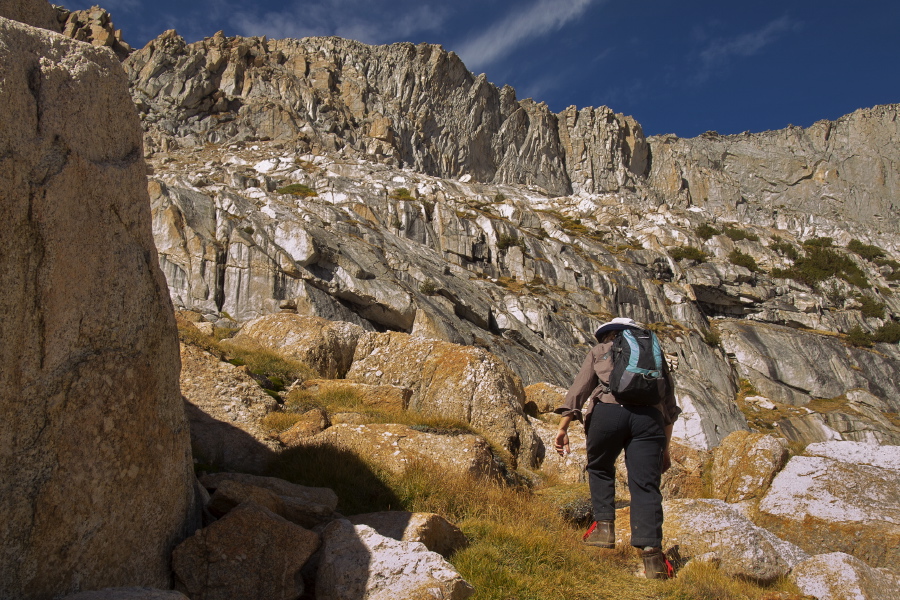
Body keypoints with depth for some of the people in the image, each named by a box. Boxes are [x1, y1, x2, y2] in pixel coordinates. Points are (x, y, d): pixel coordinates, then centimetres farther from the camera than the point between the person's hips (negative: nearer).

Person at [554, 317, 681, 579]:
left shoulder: (599, 351, 26)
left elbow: (578, 389, 14)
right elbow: (670, 405, 27)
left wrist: (563, 429, 12)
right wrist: (665, 448, 29)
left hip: (608, 411, -1)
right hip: (649, 416, 1)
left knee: (600, 469, 22)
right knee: (645, 485, -2)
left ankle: (604, 526, 10)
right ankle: (651, 551, -15)